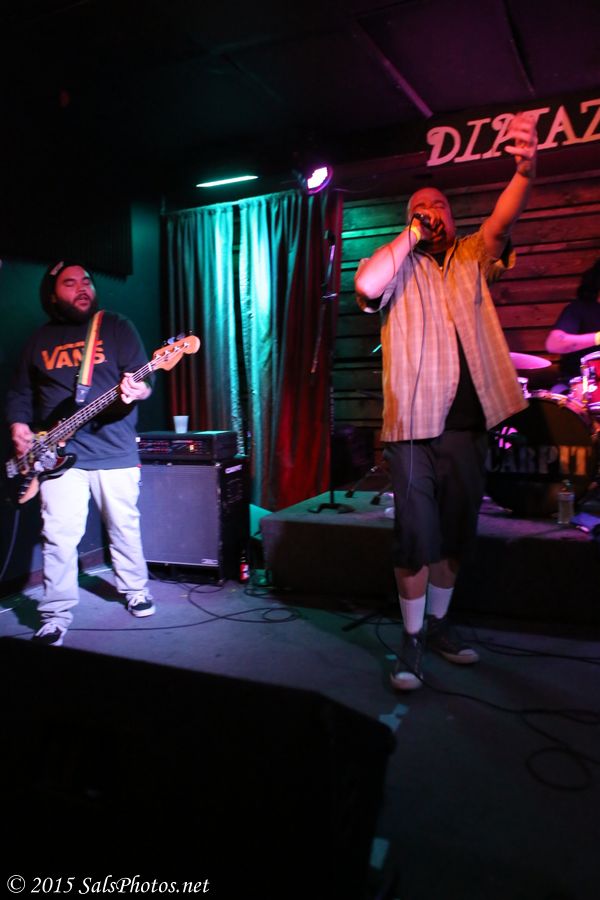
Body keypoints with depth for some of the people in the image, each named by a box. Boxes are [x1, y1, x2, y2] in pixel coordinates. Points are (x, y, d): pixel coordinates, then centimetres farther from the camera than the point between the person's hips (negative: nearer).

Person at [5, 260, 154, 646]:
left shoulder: (117, 327, 3)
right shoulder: (40, 339, 11)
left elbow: (144, 377, -5)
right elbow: (20, 391, 16)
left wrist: (138, 390, -28)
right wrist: (19, 425, -2)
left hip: (115, 450, -1)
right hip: (58, 452, 1)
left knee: (124, 526, 10)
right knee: (59, 534, -3)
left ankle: (135, 589, 31)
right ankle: (56, 615, 9)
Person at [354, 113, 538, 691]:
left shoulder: (471, 258, 14)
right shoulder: (397, 267, 6)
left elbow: (502, 221, -6)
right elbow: (365, 287, -17)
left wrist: (525, 170, -26)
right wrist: (412, 236, -6)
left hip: (468, 423, 4)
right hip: (415, 425, -3)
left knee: (456, 534, 13)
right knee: (416, 536, -3)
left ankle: (439, 625, 30)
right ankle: (412, 640, 12)